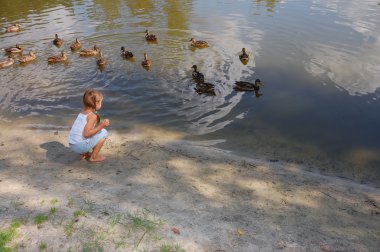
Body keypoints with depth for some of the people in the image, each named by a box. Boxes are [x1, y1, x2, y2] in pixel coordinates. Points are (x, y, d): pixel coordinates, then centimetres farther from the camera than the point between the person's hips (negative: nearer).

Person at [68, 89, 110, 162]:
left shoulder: (82, 113, 12)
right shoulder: (93, 116, -13)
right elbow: (86, 134, -22)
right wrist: (101, 126, -21)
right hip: (81, 146, -9)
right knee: (104, 132, -3)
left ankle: (84, 154, 19)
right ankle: (94, 157, 2)